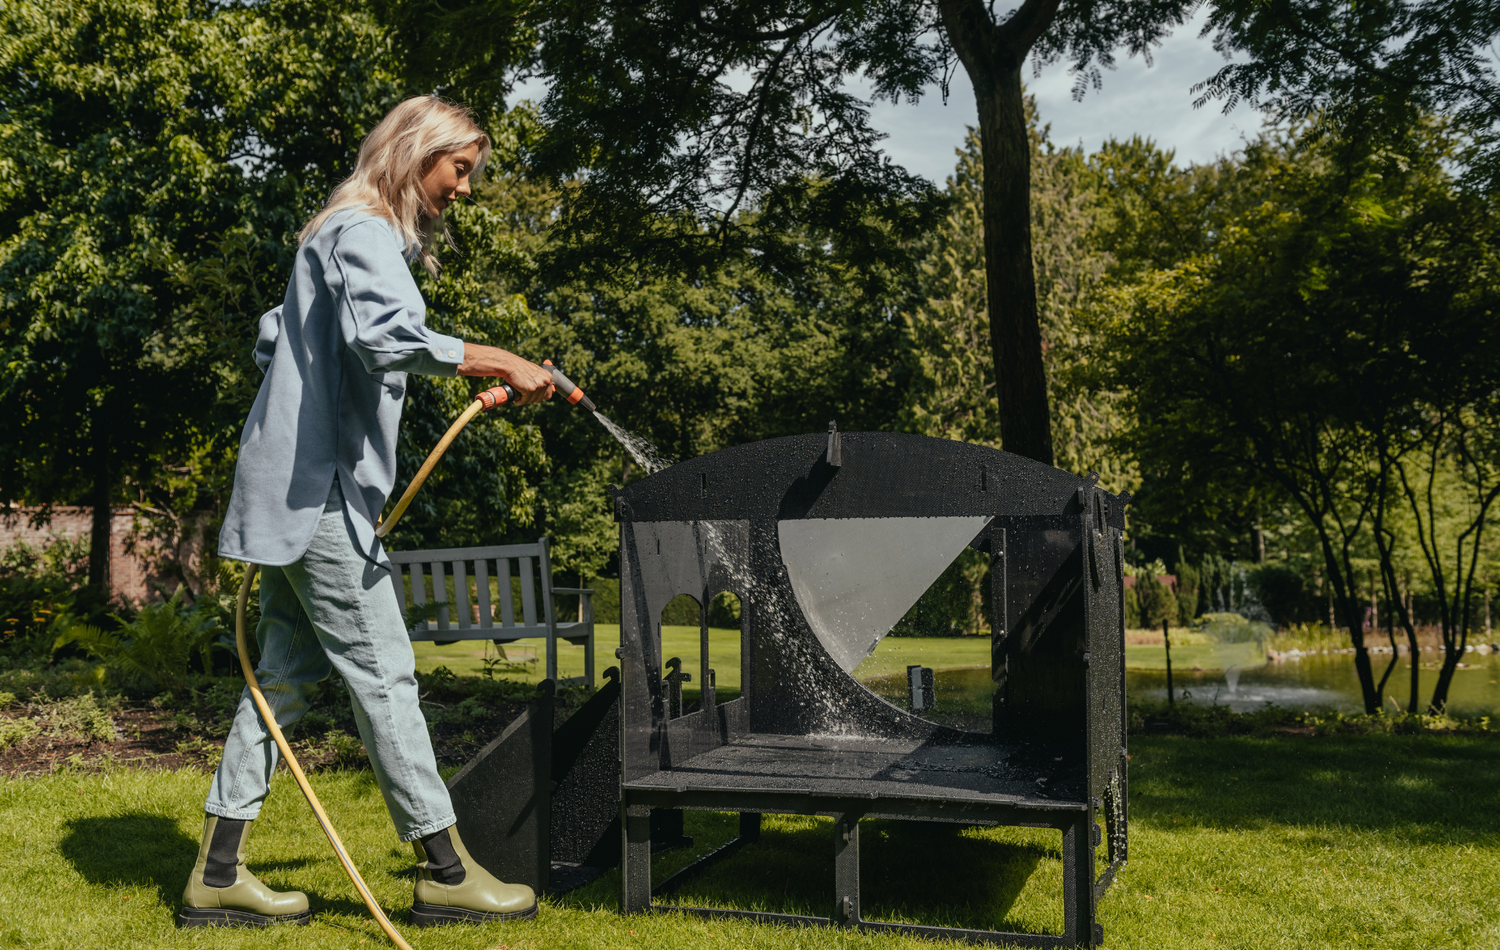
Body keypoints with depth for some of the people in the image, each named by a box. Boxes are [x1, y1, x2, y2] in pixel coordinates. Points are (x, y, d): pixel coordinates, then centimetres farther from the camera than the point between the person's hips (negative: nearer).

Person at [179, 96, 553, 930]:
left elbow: (272, 340, 31)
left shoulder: (348, 235, 23)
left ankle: (217, 874, 16)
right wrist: (500, 362, -30)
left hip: (299, 492, 10)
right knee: (383, 675, -6)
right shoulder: (364, 231, -10)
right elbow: (381, 334, -30)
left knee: (287, 673, 10)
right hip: (320, 492, -10)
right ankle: (445, 873, 2)